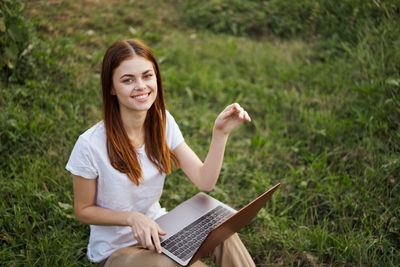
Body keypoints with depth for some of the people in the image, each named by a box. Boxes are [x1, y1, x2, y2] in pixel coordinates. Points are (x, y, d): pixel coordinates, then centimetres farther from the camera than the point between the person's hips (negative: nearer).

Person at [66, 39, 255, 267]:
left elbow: (204, 181, -10)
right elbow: (83, 211, -9)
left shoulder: (163, 122, -7)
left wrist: (220, 133, -22)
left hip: (158, 229, 4)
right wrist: (132, 217, -25)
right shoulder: (91, 145, -23)